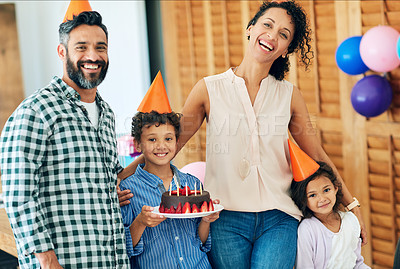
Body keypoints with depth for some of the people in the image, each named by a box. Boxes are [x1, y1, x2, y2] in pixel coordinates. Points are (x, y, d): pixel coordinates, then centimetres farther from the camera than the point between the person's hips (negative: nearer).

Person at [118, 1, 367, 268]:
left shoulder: (290, 95, 5)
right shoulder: (209, 90, 1)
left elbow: (317, 155, 13)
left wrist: (352, 205, 14)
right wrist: (121, 176, -5)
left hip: (278, 220, 1)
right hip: (226, 221, 0)